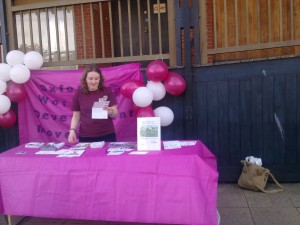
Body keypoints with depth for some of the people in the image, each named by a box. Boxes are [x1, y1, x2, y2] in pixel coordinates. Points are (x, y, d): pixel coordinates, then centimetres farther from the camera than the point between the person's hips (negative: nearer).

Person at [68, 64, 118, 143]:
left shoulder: (107, 92, -2)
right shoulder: (79, 94, 1)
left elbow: (115, 114, -1)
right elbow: (76, 116, 7)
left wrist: (110, 112, -22)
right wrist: (72, 130, -7)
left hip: (107, 135, 0)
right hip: (86, 137, 1)